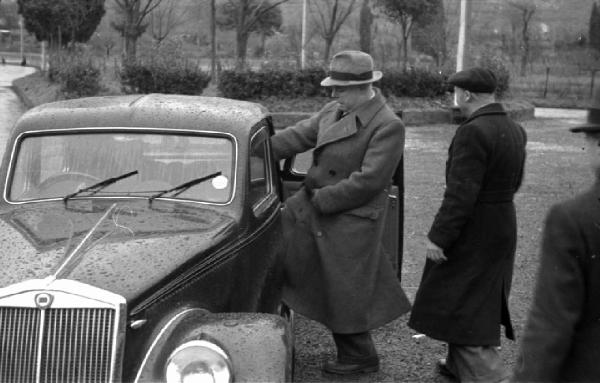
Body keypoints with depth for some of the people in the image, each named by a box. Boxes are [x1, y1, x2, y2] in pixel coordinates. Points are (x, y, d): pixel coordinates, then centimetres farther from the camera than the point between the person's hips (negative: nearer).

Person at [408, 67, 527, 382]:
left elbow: (461, 194, -24)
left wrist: (438, 236, -19)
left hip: (473, 230, -9)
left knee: (462, 306, 3)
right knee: (482, 302, 21)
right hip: (503, 224, 9)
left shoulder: (472, 132, -22)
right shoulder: (514, 130, 5)